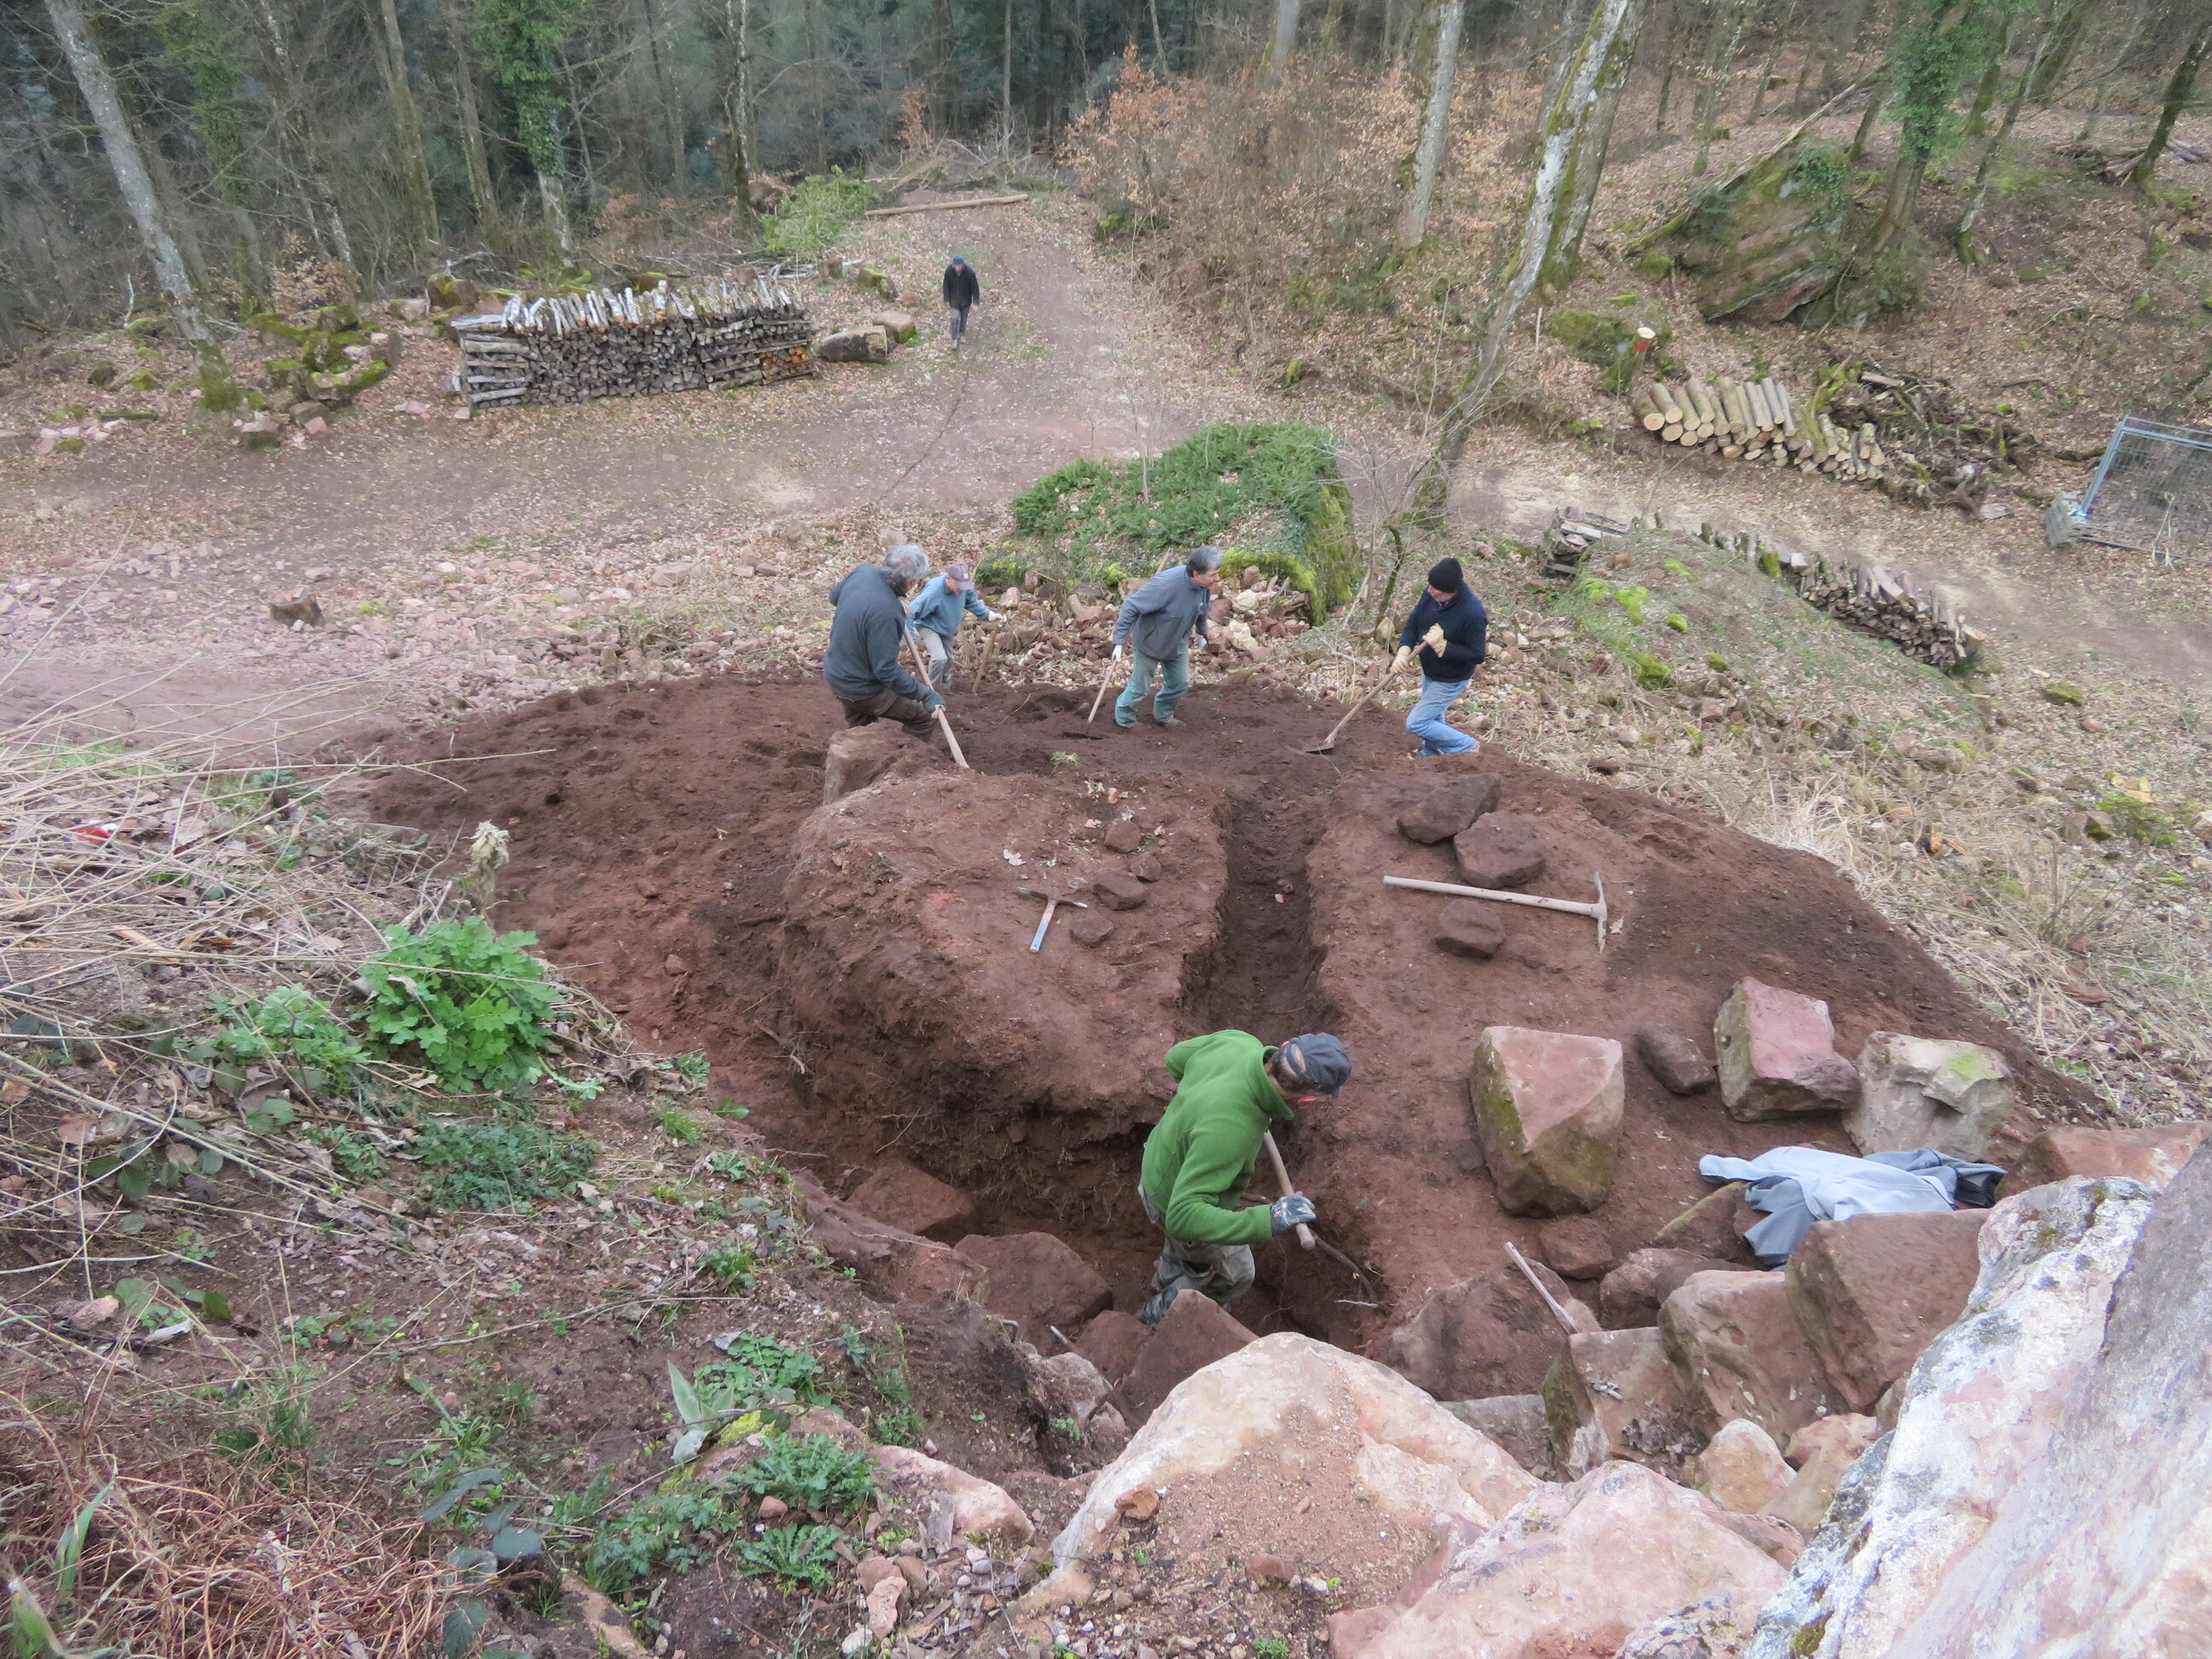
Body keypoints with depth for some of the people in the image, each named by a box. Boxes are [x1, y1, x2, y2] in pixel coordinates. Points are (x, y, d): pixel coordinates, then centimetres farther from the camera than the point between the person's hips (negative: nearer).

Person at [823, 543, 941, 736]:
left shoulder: (864, 572, -12)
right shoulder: (885, 613, -37)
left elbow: (834, 596, 12)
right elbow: (887, 672, -30)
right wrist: (925, 694, -23)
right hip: (862, 690, -8)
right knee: (921, 719, 7)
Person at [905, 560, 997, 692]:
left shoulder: (964, 587, -22)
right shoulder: (933, 592, -40)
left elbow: (973, 602, 1)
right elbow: (912, 613, -34)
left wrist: (989, 614, -9)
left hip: (947, 629, 7)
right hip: (928, 627, -7)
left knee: (948, 659, 20)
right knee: (940, 658, -24)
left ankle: (945, 687, 45)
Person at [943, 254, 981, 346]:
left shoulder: (969, 272, -25)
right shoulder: (949, 271, -20)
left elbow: (975, 287, -15)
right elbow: (946, 286, -7)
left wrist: (975, 303, -14)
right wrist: (946, 301, -2)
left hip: (966, 300, 0)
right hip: (954, 300, 0)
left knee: (964, 318, 19)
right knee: (955, 319, -2)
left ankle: (962, 334, 44)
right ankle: (955, 339, 16)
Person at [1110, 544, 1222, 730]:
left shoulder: (1205, 586, -17)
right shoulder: (1166, 584, -39)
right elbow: (1131, 607, -31)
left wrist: (1202, 634, 23)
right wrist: (1119, 641, -28)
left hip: (1177, 644, 6)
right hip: (1150, 643, -6)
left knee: (1180, 684, 18)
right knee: (1139, 687, 9)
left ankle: (1164, 716, 45)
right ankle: (1124, 720, 35)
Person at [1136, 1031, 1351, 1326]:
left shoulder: (1240, 1042, -26)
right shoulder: (1228, 1130, -48)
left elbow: (1176, 1058, -5)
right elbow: (1183, 1216, -45)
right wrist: (1267, 1220, -50)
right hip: (1175, 1205, -7)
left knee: (1184, 1246, 37)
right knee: (1233, 1274, 23)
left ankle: (1165, 1294, 68)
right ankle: (1158, 1322, 46)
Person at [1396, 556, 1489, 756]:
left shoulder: (1472, 614, -35)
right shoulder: (1431, 595, -15)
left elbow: (1477, 655, -28)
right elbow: (1413, 621, -4)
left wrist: (1442, 645, -34)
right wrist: (1403, 651, -20)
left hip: (1450, 680, -7)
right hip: (1430, 672, 7)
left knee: (1416, 723, -4)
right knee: (1434, 717, 28)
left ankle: (1467, 747, 14)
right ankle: (1431, 753, 55)